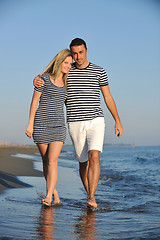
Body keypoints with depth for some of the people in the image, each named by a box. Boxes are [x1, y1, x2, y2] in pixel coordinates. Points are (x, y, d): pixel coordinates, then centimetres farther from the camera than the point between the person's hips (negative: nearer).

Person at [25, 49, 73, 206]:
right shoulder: (45, 79, -4)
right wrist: (30, 124, -7)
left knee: (52, 161, -12)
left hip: (59, 126, 3)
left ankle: (48, 197, -18)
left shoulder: (66, 83, 10)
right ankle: (55, 193, 21)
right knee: (46, 161, 6)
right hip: (41, 125, -2)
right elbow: (34, 101, -4)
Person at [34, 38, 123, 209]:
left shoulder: (99, 72, 4)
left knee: (94, 157, -20)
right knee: (83, 162, 8)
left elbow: (108, 97, 9)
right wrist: (37, 80, -15)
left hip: (95, 121, -1)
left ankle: (91, 198, -23)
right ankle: (91, 196, 22)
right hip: (75, 124, 2)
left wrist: (117, 121, 7)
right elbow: (45, 78, 12)